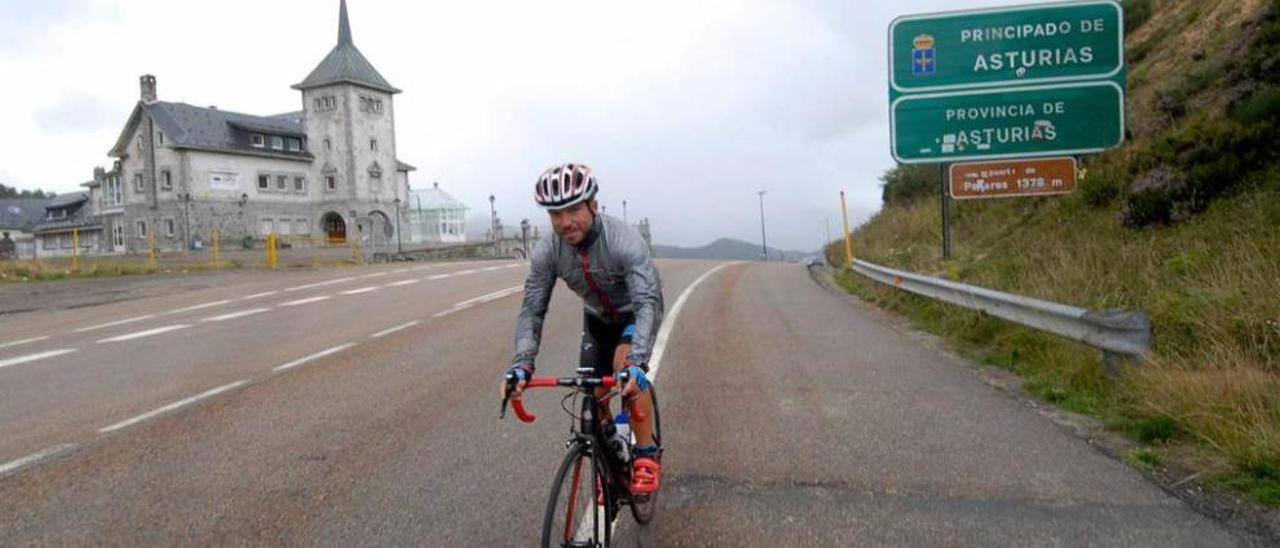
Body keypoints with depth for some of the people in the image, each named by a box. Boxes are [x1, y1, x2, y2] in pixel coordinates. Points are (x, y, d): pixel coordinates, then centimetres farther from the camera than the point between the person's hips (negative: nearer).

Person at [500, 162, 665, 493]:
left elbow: (649, 302, -46)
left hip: (635, 311, -4)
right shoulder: (547, 252, -24)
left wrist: (636, 363, -60)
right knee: (594, 395, -1)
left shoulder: (625, 241, -38)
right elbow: (532, 310, -22)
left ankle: (646, 456, -13)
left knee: (626, 366, -30)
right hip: (597, 317, 4)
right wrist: (522, 364, -38)